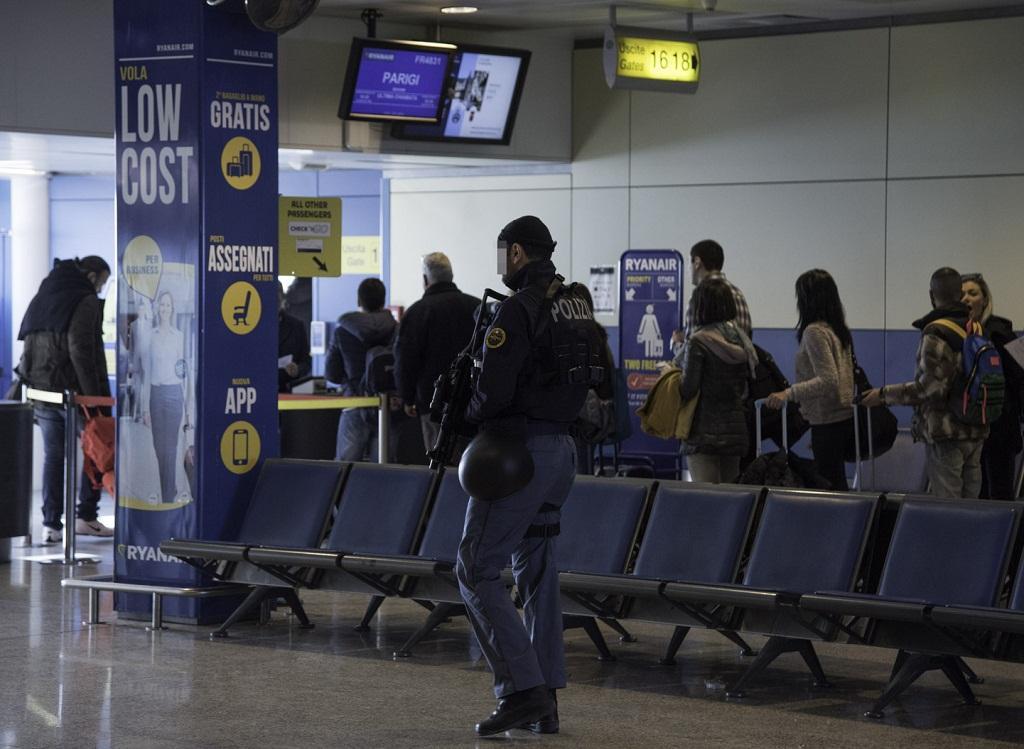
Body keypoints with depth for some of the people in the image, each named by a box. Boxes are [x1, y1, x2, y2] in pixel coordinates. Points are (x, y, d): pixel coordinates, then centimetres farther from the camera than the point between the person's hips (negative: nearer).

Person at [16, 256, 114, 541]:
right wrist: (93, 394, -18)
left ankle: (51, 524, 4)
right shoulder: (86, 300, -7)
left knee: (53, 455, 8)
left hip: (40, 389, 7)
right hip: (72, 390, -7)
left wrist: (29, 378, 15)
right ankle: (85, 516, 5)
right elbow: (80, 348, -18)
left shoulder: (43, 296, 18)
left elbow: (28, 343, 16)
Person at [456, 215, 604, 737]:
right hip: (562, 448, 9)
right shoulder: (577, 308, 12)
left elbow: (494, 390, -20)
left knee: (477, 571, -3)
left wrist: (468, 417, -1)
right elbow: (592, 380, 17)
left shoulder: (518, 309, -15)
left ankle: (521, 689, -12)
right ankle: (544, 703, 13)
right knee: (537, 572, 13)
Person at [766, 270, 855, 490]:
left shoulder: (814, 331, -15)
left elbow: (828, 380, -23)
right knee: (838, 483, 11)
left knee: (829, 484, -6)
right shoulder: (838, 329, 12)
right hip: (844, 416, 9)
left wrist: (788, 393, -26)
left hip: (826, 421, -9)